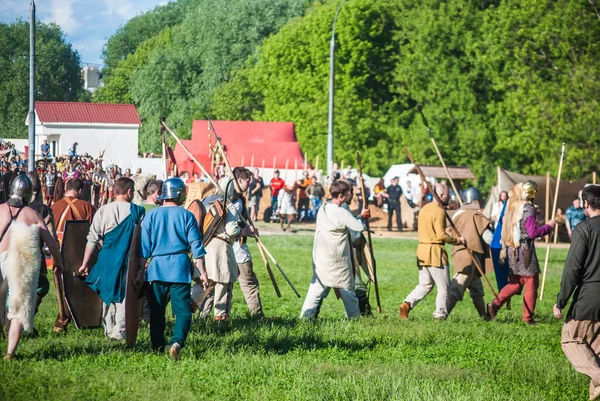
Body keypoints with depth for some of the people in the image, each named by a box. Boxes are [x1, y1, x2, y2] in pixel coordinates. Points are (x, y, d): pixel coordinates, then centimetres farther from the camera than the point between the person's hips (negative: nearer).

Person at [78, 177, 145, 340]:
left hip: (107, 259, 2)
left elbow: (92, 239, 0)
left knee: (108, 292, 15)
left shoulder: (103, 211, 1)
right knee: (123, 295, 2)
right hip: (128, 260, -2)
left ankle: (109, 328, 20)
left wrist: (85, 263, 5)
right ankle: (120, 330, -3)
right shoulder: (136, 211, -5)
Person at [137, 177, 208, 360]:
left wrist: (140, 271, 9)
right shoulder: (187, 216, 0)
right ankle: (177, 341, -23)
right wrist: (202, 272, 3)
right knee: (183, 311, -2)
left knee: (156, 311, 11)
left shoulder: (151, 215, 4)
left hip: (157, 267, 2)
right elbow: (196, 247, -1)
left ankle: (157, 347, 12)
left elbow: (144, 247, 4)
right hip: (180, 268, -2)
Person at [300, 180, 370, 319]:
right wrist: (362, 217, 11)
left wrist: (361, 217, 12)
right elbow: (360, 227, -10)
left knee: (317, 287, 3)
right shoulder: (342, 213, -17)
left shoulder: (323, 209, 6)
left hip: (321, 259, 6)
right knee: (347, 288, 10)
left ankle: (306, 315, -7)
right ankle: (355, 317, 20)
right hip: (338, 261, -6)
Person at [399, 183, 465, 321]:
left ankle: (407, 304, -3)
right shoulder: (439, 211, -13)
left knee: (425, 285, 16)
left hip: (422, 249, 8)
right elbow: (441, 235, -20)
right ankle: (440, 316, 4)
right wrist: (458, 240, -9)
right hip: (435, 252, -8)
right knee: (444, 287, 3)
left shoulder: (424, 209, 14)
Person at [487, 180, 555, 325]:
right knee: (531, 284, 4)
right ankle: (528, 317, 6)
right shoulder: (528, 209, -15)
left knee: (515, 283, 16)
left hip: (511, 249, 7)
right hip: (525, 249, -7)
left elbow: (504, 226, 16)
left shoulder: (512, 206, 8)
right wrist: (549, 226, -8)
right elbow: (533, 232, -19)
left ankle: (495, 305, 0)